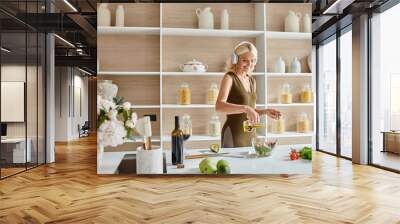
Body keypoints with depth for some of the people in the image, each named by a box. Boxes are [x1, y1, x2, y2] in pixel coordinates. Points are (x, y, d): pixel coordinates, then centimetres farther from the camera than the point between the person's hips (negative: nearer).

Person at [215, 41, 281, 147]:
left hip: (250, 134, 7)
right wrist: (246, 108, -35)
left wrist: (265, 111, 3)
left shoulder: (252, 80, 12)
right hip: (234, 134, -7)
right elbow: (219, 106, -26)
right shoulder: (229, 78, -9)